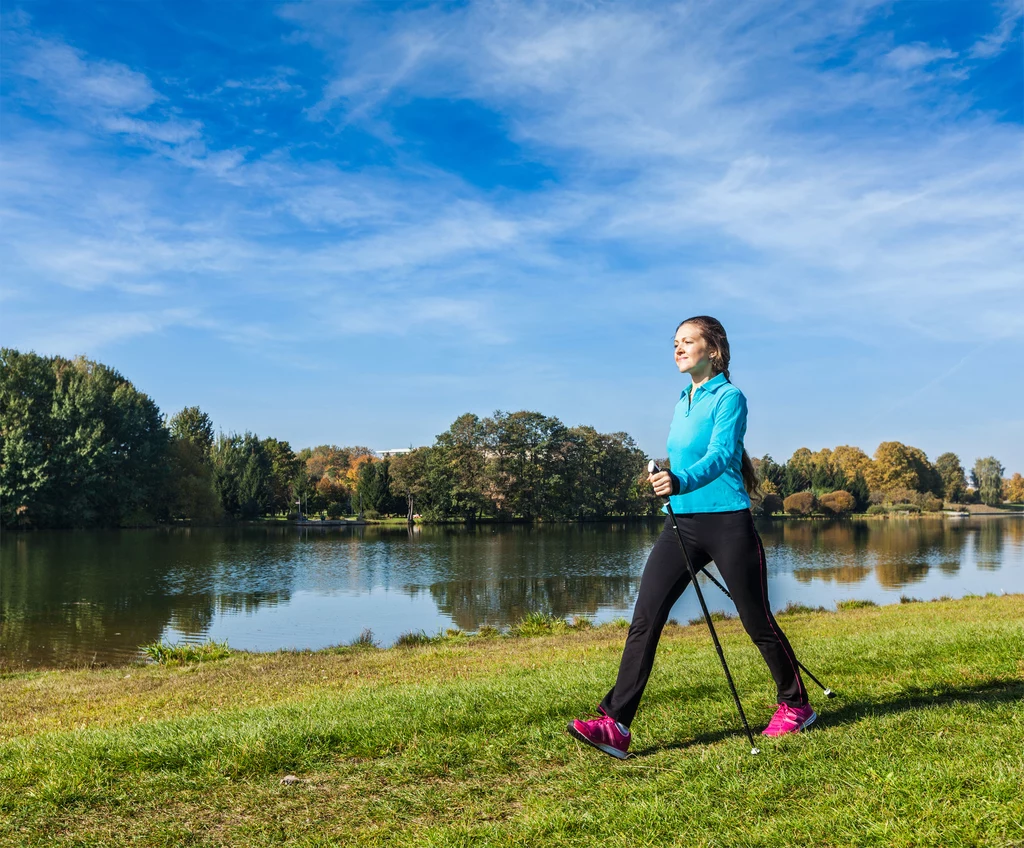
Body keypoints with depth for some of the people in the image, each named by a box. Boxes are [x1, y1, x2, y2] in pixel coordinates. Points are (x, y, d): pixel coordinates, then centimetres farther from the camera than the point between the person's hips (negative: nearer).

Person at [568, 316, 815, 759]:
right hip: (680, 523, 6)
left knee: (757, 622, 7)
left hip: (727, 523, -6)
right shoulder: (683, 400, 15)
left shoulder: (728, 397, -7)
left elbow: (722, 455, -24)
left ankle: (795, 706, 30)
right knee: (644, 618, -7)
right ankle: (615, 724, -8)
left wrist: (681, 482, -41)